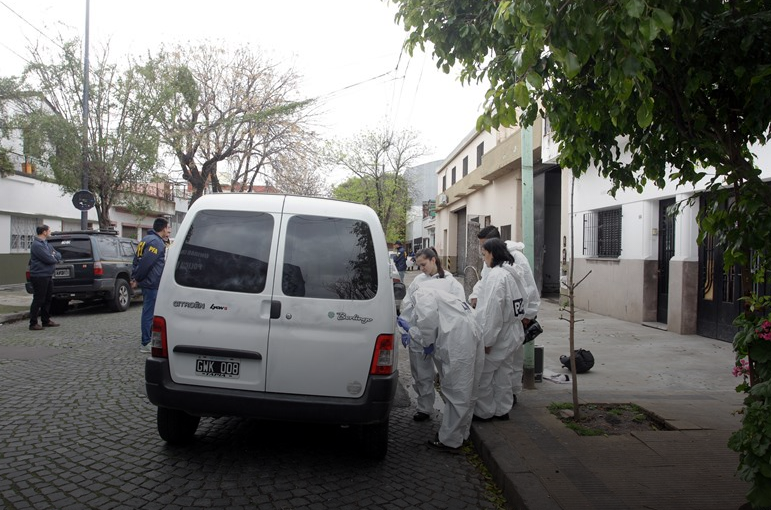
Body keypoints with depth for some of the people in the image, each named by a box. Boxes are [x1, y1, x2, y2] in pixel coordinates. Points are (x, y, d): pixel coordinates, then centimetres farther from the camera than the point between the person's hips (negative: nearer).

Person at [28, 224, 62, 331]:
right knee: (38, 300, -5)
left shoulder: (45, 244, 16)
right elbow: (49, 259, -23)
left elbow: (58, 255, 13)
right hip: (39, 277, -10)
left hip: (48, 276, 10)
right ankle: (33, 323, 1)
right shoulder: (37, 245, -16)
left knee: (47, 299, 15)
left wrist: (54, 256, -9)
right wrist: (56, 259, -2)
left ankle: (46, 320, 25)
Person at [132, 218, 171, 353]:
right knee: (149, 313, -5)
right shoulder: (157, 242, -16)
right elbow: (146, 262, -24)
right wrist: (137, 279, -13)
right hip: (152, 283, -10)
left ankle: (147, 341, 28)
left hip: (147, 282, 10)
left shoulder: (146, 239, 17)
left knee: (148, 311, 18)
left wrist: (135, 277, 15)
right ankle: (146, 344, 1)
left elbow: (137, 260, 18)